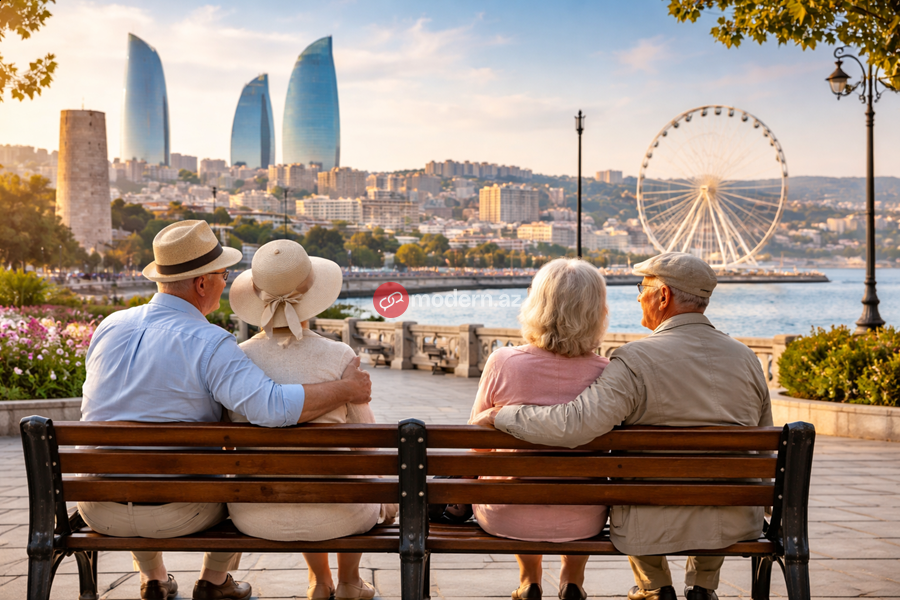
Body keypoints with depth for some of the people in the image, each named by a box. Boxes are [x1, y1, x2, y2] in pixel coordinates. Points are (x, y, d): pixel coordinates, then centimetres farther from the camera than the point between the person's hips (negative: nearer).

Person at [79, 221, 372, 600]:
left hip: (98, 510, 5)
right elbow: (272, 407, -30)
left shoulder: (109, 326, 0)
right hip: (174, 514, -4)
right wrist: (347, 390, -18)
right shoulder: (209, 344, -18)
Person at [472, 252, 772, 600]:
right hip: (736, 526, 3)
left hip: (654, 526, -3)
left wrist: (500, 415, -16)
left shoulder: (636, 360, -19)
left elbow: (573, 424, -30)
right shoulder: (746, 359, -4)